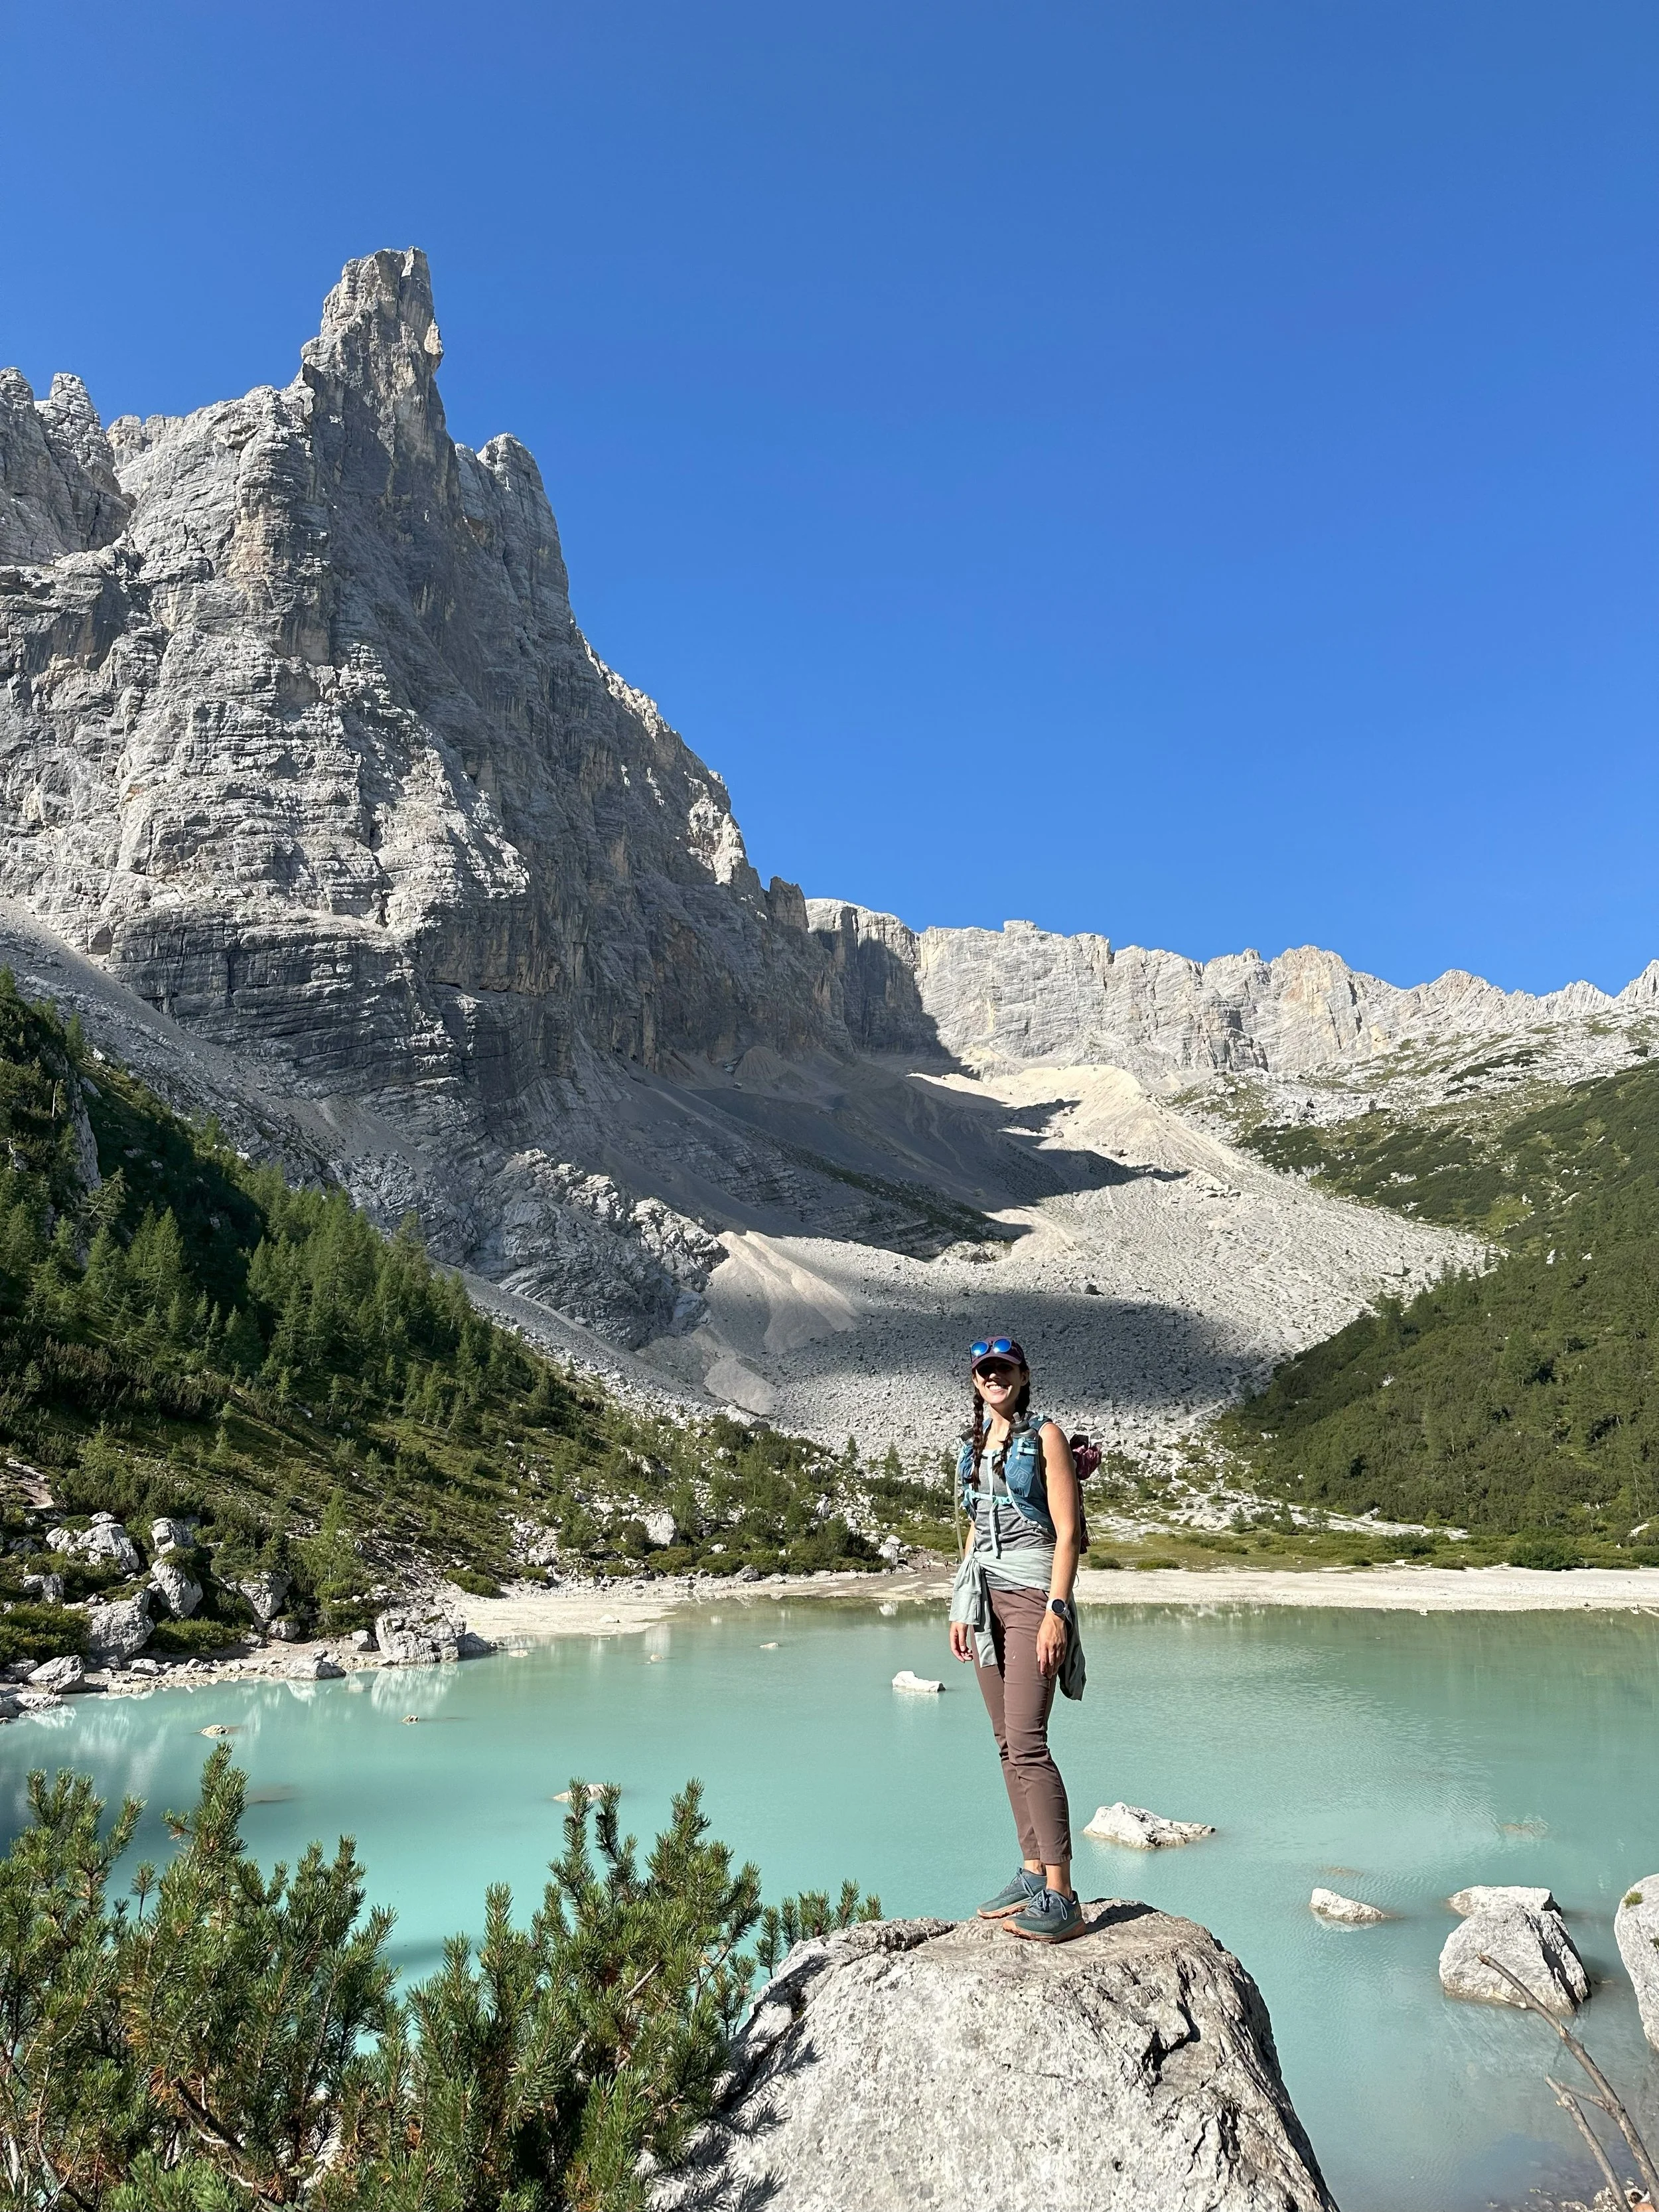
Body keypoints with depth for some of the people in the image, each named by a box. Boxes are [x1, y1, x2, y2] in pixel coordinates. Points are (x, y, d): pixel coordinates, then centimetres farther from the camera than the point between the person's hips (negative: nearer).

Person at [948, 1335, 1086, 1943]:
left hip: (1032, 1592, -7)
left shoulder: (1044, 1435, -5)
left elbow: (1067, 1532, -10)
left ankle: (1061, 1898, -11)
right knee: (1007, 1744, 8)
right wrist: (961, 1605, 14)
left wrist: (1056, 1611, -18)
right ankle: (1032, 1872, 15)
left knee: (1026, 1741, -14)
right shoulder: (975, 1443, 14)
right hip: (985, 1594, 7)